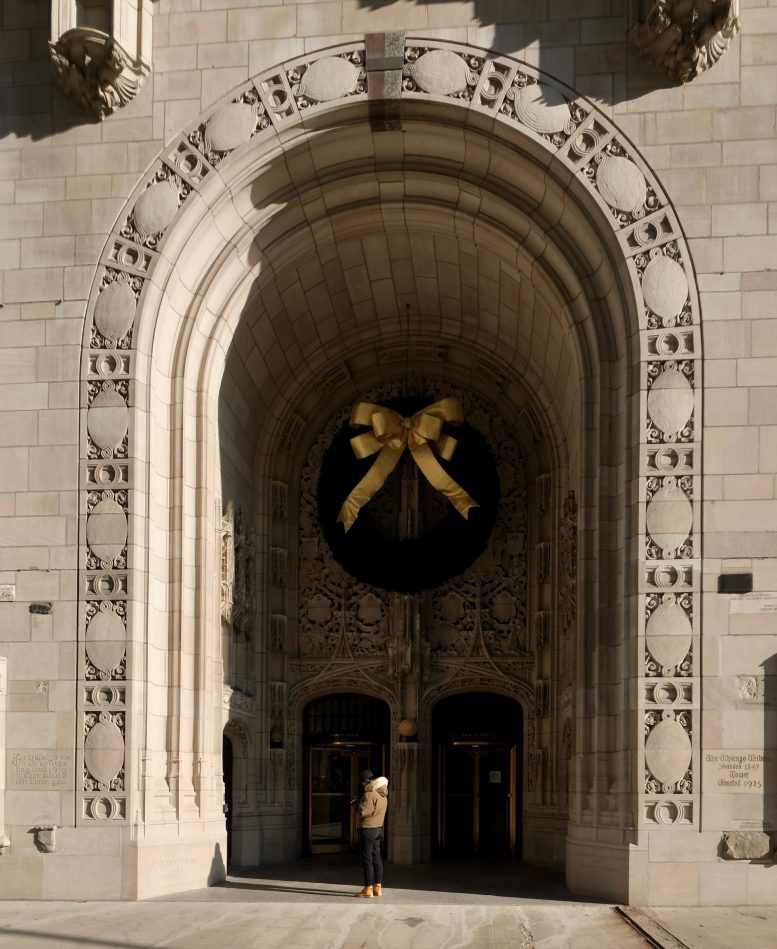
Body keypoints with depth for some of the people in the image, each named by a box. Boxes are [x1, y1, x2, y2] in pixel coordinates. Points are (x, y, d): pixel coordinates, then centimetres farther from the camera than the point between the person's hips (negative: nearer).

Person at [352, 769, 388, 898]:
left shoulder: (369, 794, -19)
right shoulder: (383, 795, 9)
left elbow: (363, 812, -23)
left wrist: (358, 802, -5)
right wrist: (359, 802, 4)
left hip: (367, 829, -9)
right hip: (378, 829, 9)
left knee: (367, 860, -4)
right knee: (376, 858, 13)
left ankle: (368, 889, -4)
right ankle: (377, 887, 16)